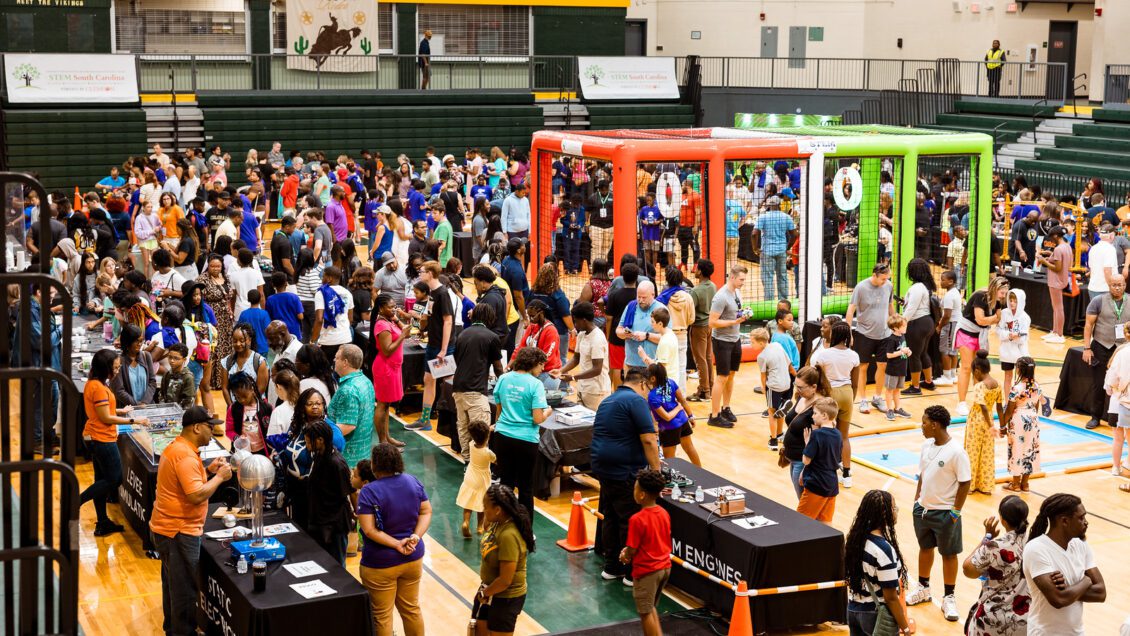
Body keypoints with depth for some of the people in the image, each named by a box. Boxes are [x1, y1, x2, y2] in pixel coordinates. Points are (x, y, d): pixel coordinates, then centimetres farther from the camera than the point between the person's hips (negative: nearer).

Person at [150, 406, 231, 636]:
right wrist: (220, 477, -16)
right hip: (179, 531, -11)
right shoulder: (186, 456, -23)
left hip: (168, 528, 11)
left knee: (173, 583, 22)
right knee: (186, 588, 0)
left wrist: (208, 470, 9)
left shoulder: (177, 447, 10)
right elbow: (197, 495, -28)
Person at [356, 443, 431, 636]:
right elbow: (426, 512, 2)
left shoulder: (369, 492, -18)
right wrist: (416, 537, -9)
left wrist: (397, 544, -18)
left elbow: (369, 530, -23)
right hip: (413, 558, 5)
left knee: (382, 616, 8)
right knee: (411, 609, 19)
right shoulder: (413, 482, -2)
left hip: (380, 564, -5)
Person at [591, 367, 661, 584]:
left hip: (603, 467, 9)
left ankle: (611, 567, 24)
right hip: (625, 472, -9)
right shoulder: (636, 400, -11)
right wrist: (656, 472, -12)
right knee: (631, 521, 0)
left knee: (610, 517, 17)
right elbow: (648, 440, -18)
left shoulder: (607, 401, 18)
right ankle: (632, 572, 6)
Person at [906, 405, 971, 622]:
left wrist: (955, 512, -15)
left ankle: (949, 598, 18)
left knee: (948, 554, 7)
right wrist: (917, 498, 10)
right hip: (923, 508, 7)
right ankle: (923, 588, 38)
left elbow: (965, 483, -17)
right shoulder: (927, 445, 1)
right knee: (925, 548, 20)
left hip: (944, 512, -7)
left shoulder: (956, 452, -21)